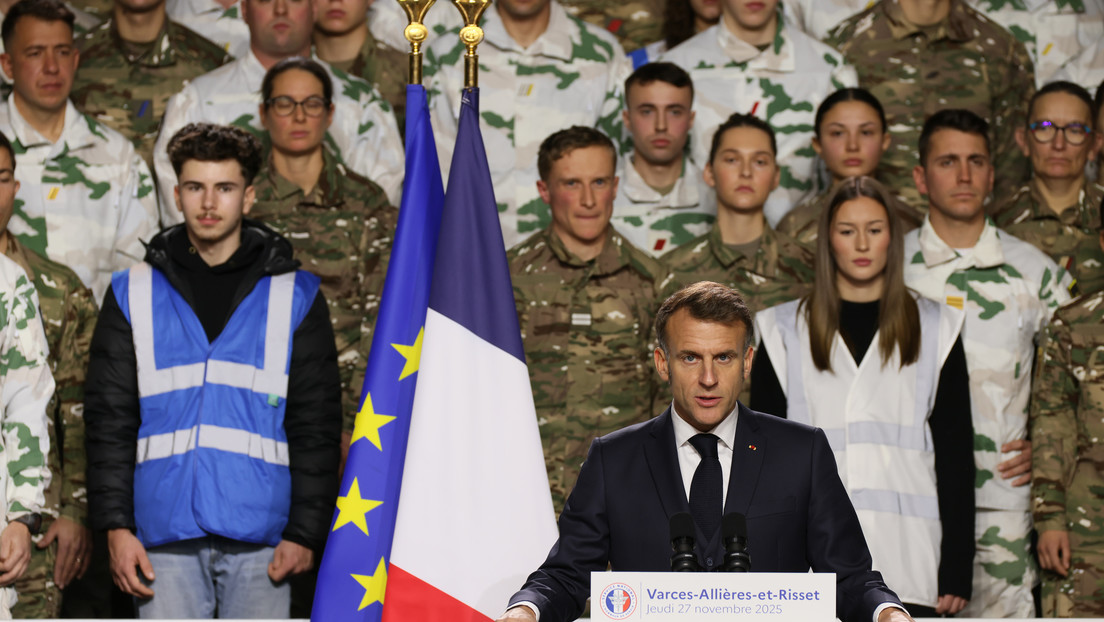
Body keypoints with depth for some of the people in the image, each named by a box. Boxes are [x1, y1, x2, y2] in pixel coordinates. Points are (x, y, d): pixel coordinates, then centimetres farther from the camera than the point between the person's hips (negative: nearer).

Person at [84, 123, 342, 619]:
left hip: (261, 539, 0)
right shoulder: (133, 294, 10)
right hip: (165, 539, 1)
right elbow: (108, 420, 8)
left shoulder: (295, 296, 8)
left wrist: (306, 532, -2)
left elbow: (316, 427, 6)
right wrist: (116, 526, -2)